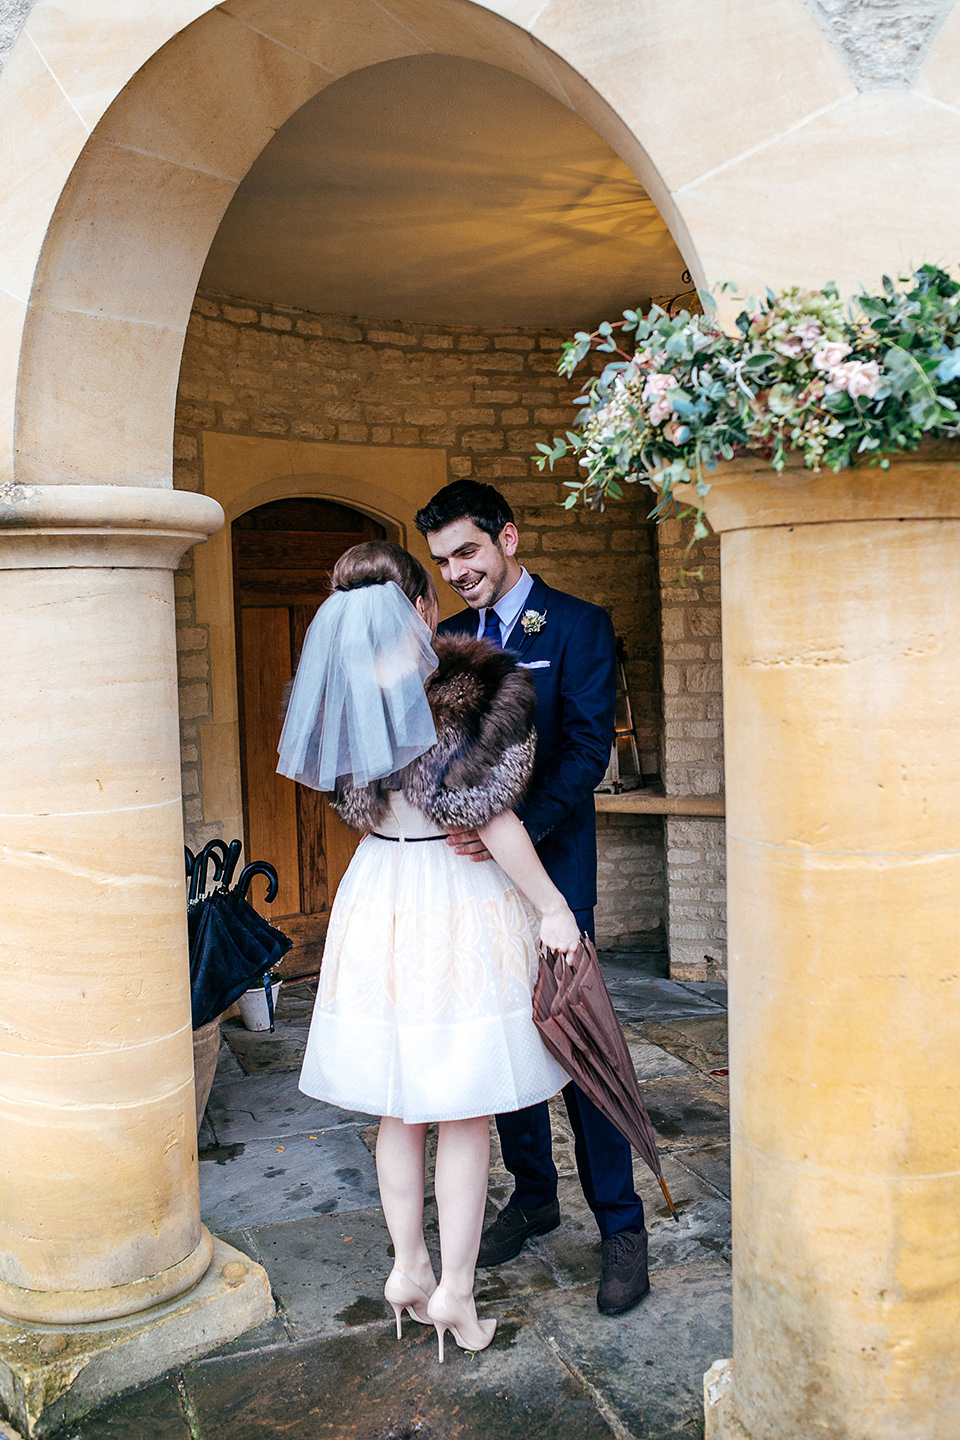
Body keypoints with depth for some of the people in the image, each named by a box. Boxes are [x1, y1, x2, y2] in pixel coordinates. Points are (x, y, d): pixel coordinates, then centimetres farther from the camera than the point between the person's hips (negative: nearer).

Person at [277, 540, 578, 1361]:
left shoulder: (338, 690, -1)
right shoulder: (470, 686, -16)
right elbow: (489, 814, -18)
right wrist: (553, 907, -9)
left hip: (378, 899, 5)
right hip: (460, 901, -5)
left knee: (400, 1103, 18)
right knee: (465, 1110, 8)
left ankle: (407, 1268, 30)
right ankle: (454, 1289, 18)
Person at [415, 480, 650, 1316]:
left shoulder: (578, 625, -5)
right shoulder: (449, 638, 12)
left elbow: (589, 748, -13)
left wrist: (516, 827, -25)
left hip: (551, 862, -5)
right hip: (474, 862, 5)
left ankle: (621, 1224, 11)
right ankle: (533, 1195, 30)